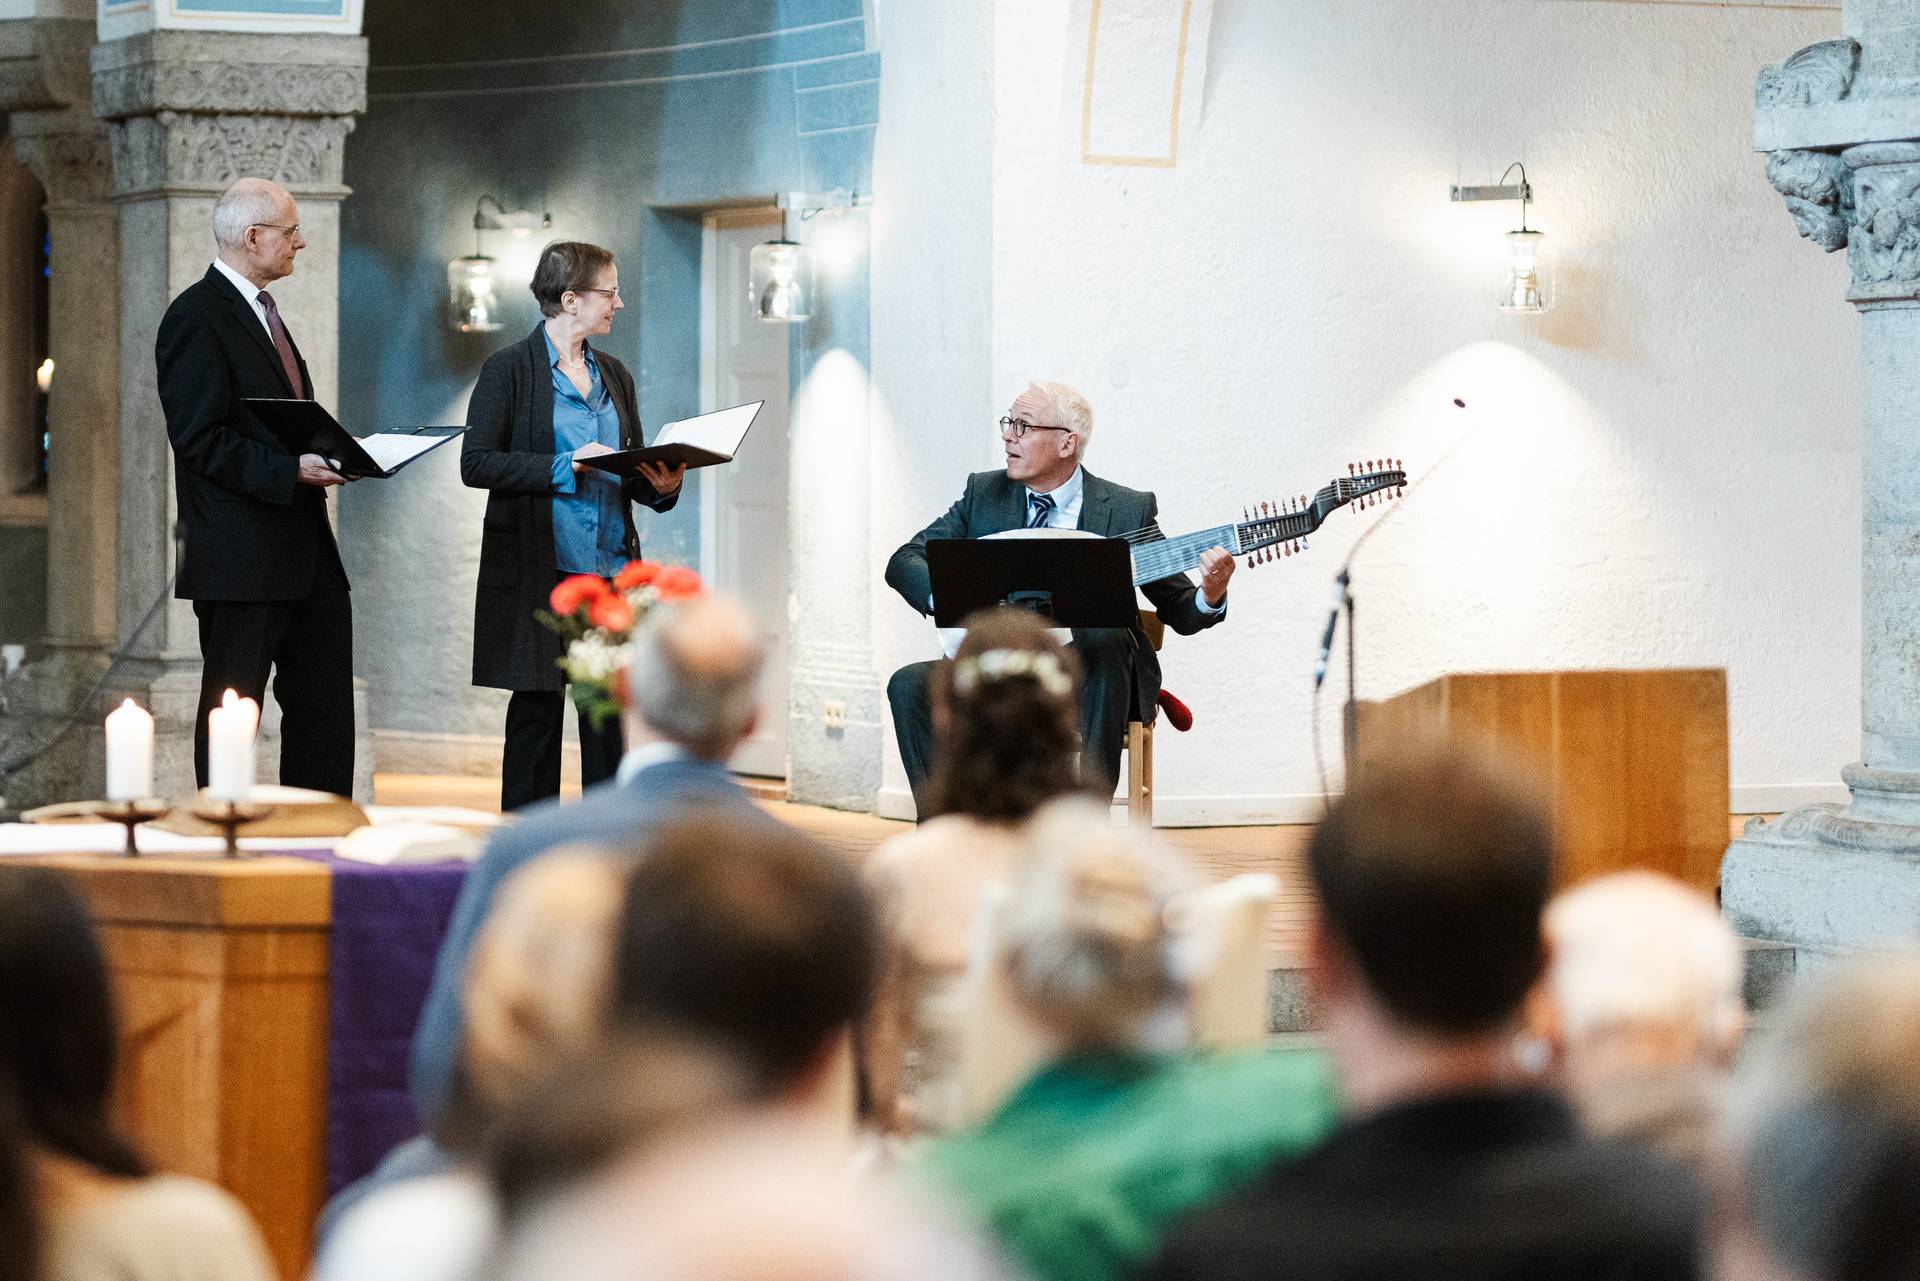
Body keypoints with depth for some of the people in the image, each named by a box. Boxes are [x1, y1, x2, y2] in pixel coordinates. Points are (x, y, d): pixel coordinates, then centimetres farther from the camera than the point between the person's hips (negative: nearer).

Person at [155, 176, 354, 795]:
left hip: (303, 552, 9)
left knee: (324, 708, 9)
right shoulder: (198, 316, -12)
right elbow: (199, 440, -18)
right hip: (241, 558, -9)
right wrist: (291, 469, -24)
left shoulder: (260, 311, 19)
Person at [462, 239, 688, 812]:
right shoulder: (510, 369, -3)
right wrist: (565, 467, -18)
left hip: (610, 567, 5)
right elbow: (476, 463, -10)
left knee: (612, 712, 2)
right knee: (536, 708, -2)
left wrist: (661, 485, -1)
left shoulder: (613, 375, 16)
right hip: (538, 572, -5)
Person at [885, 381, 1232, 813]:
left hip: (1093, 680, -2)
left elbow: (1178, 611, 2)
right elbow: (904, 562, 4)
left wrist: (1210, 597, -22)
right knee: (910, 686, -24)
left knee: (1108, 642, -36)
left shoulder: (1127, 510, -1)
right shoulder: (984, 493, 6)